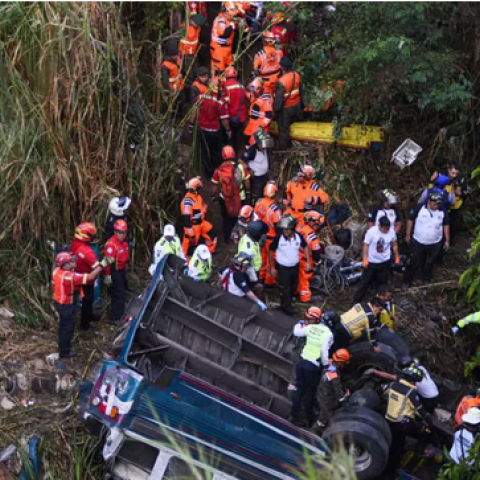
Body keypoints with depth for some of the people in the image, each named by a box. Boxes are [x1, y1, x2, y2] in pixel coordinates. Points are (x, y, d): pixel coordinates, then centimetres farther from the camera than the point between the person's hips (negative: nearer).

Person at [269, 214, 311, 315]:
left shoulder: (298, 236, -17)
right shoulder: (278, 238, -25)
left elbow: (305, 247, 2)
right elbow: (271, 251, -12)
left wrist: (308, 262, 0)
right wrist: (272, 267, -7)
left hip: (295, 266, 4)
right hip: (282, 267, -4)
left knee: (293, 286, 24)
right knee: (285, 288, 7)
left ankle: (289, 299, 52)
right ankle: (286, 307, 29)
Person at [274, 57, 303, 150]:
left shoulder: (281, 82, -36)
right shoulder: (296, 76, -14)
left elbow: (278, 99, -27)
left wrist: (275, 109, -9)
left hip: (286, 108, -6)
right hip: (297, 105, 6)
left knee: (283, 128, 17)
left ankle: (284, 147, 36)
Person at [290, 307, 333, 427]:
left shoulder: (310, 328, -2)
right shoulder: (328, 334, -13)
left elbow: (296, 332, 13)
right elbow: (324, 351, -20)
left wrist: (300, 324, 32)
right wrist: (327, 366, -12)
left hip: (301, 362, 4)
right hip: (313, 367, -4)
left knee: (299, 389, 15)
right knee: (310, 392, 12)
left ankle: (294, 417, 18)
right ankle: (309, 419, 23)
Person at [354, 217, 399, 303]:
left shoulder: (391, 232, -12)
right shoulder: (371, 231, -21)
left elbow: (394, 245, 5)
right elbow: (366, 245, -14)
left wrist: (397, 257, 12)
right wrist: (365, 258, -20)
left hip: (385, 262, 3)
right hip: (371, 261, -2)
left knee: (382, 281, 14)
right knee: (365, 281, 5)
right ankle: (357, 300, 17)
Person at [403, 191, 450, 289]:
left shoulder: (442, 212, -8)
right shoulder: (419, 208, -16)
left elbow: (446, 226, 4)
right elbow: (410, 220, -6)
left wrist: (447, 240, 6)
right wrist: (408, 235, -3)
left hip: (434, 244, 2)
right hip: (418, 242, -2)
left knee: (429, 264, 18)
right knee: (415, 263, 7)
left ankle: (427, 281, 37)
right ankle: (407, 282, 21)